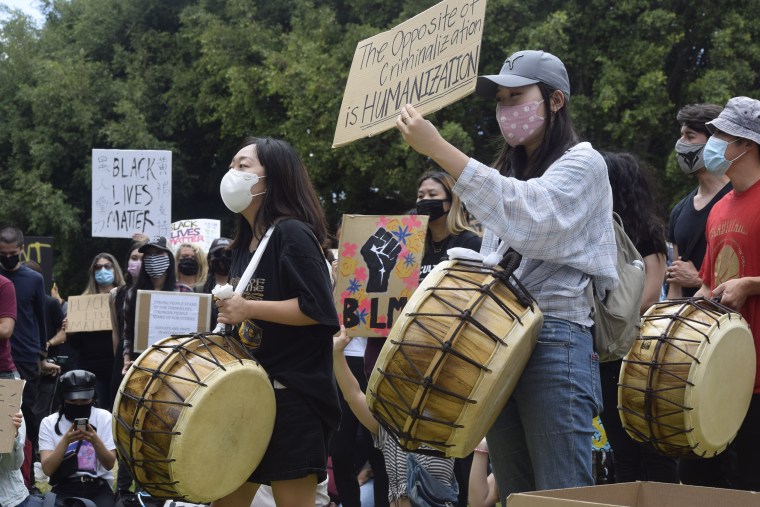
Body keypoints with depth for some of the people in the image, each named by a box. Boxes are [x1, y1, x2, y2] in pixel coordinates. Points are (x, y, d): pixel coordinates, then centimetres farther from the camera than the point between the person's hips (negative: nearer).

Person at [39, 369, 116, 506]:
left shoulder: (104, 417, 2)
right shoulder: (49, 423, 1)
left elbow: (109, 464, -4)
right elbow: (48, 469, -9)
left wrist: (95, 441, -21)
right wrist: (65, 441, -21)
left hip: (99, 487, 1)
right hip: (65, 488, -1)